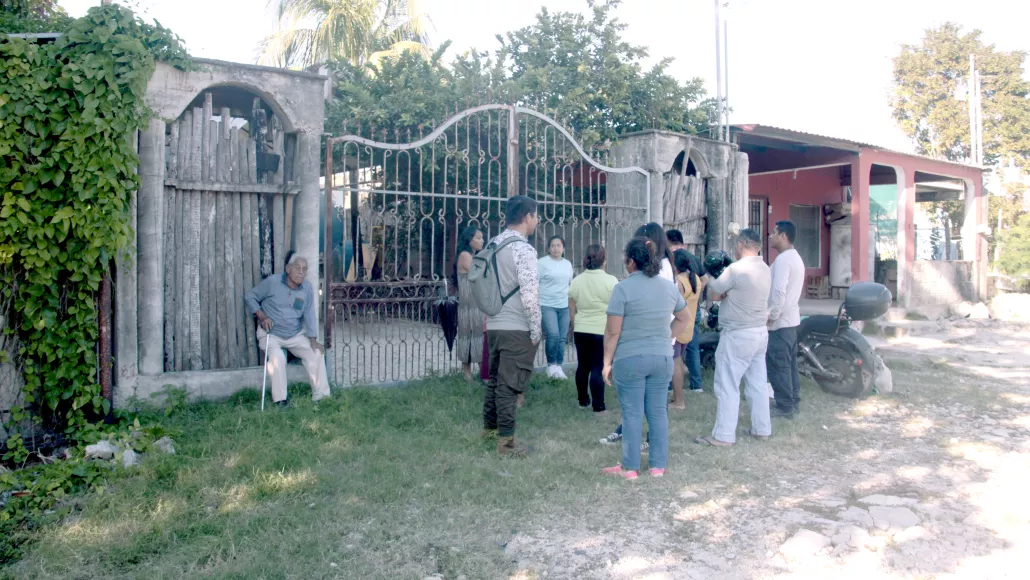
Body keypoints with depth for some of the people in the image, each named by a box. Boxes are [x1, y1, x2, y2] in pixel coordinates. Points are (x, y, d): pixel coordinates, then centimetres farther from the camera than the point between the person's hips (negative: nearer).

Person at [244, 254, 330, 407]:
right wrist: (261, 316, -15)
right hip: (271, 333, -4)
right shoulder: (272, 282, -12)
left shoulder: (307, 288, -3)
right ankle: (279, 399, -19)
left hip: (296, 334, 4)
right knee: (277, 357, -30)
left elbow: (309, 314, -5)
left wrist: (313, 340, -13)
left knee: (316, 353, -12)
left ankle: (321, 396, -2)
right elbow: (249, 296, -2)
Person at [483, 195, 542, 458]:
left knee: (495, 377, 21)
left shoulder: (493, 245, 9)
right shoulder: (523, 249, -17)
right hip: (516, 329, -8)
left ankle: (489, 426, 34)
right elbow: (530, 294, -21)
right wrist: (536, 330, -12)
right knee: (509, 384, -1)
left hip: (494, 325, 8)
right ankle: (506, 441, 6)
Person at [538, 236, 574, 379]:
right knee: (553, 335, -17)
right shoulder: (542, 263, -4)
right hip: (547, 305, -5)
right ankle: (551, 364, 3)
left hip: (564, 306, 5)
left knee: (562, 338, 5)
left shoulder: (568, 264, 13)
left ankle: (558, 366, 16)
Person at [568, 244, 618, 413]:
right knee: (598, 368, -1)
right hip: (603, 331, -4)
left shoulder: (577, 280, 3)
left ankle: (583, 401, 24)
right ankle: (598, 406, 2)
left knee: (583, 366, 14)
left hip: (581, 331, 4)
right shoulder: (611, 281, -9)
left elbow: (572, 311, 8)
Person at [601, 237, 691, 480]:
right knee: (658, 412, 11)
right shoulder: (669, 287, 7)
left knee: (632, 414, 4)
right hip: (663, 357, 5)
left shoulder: (623, 288, -12)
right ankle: (658, 465, 18)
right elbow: (684, 317, 21)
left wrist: (607, 361, -4)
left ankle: (630, 467, 12)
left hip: (630, 359, -5)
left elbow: (612, 331, -12)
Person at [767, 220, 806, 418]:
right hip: (791, 318, 10)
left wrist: (771, 315, -17)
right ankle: (793, 401, 23)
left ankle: (784, 407, 1)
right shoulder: (795, 257, 15)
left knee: (778, 365, -4)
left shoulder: (783, 259, -17)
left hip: (780, 320, -10)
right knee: (789, 363, 15)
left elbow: (778, 290, -26)